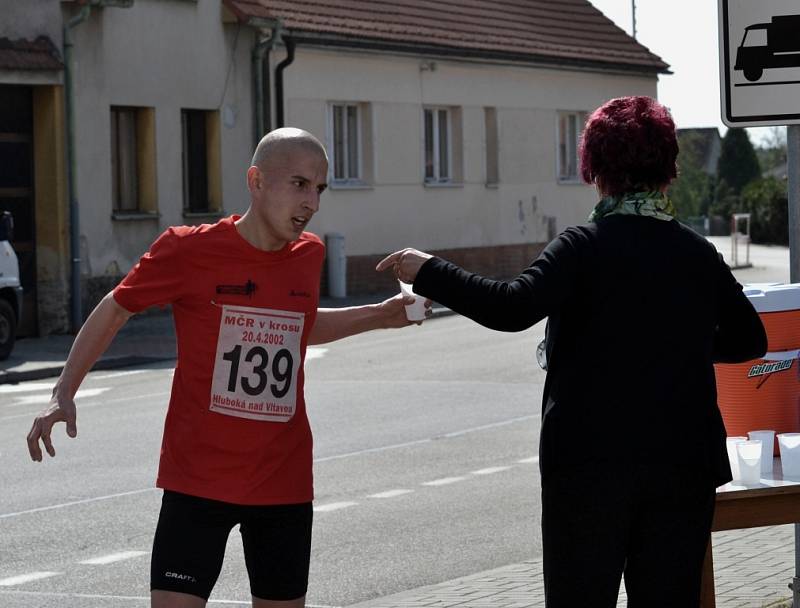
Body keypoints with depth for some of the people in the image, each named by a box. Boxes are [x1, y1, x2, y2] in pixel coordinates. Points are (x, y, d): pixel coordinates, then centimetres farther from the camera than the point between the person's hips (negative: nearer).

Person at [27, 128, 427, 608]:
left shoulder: (309, 254, 4)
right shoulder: (189, 249, -10)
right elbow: (114, 310, 3)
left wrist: (379, 315, 19)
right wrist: (64, 394, -4)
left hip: (284, 483, 4)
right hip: (198, 479, -4)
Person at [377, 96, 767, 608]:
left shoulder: (586, 246, -9)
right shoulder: (699, 254, 4)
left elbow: (514, 308, -22)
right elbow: (749, 338, 12)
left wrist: (429, 273, -13)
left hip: (591, 464, -3)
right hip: (684, 464, 4)